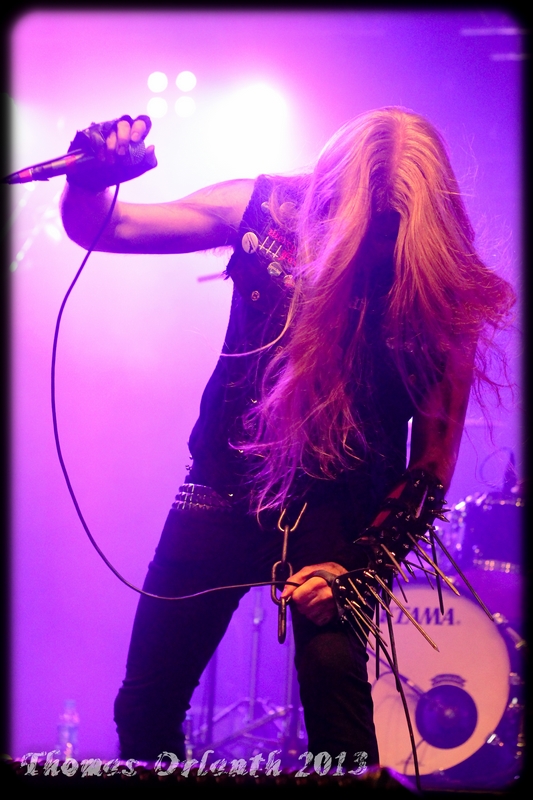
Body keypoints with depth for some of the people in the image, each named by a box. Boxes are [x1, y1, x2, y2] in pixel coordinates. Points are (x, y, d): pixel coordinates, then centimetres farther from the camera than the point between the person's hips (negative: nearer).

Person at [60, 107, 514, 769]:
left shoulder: (443, 292, -12)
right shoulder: (263, 208, -7)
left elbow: (432, 460, -8)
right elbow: (94, 226, -3)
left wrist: (363, 564, -16)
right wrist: (90, 179, -24)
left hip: (337, 509, -2)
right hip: (225, 486, 2)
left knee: (333, 668, -26)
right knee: (143, 711, 6)